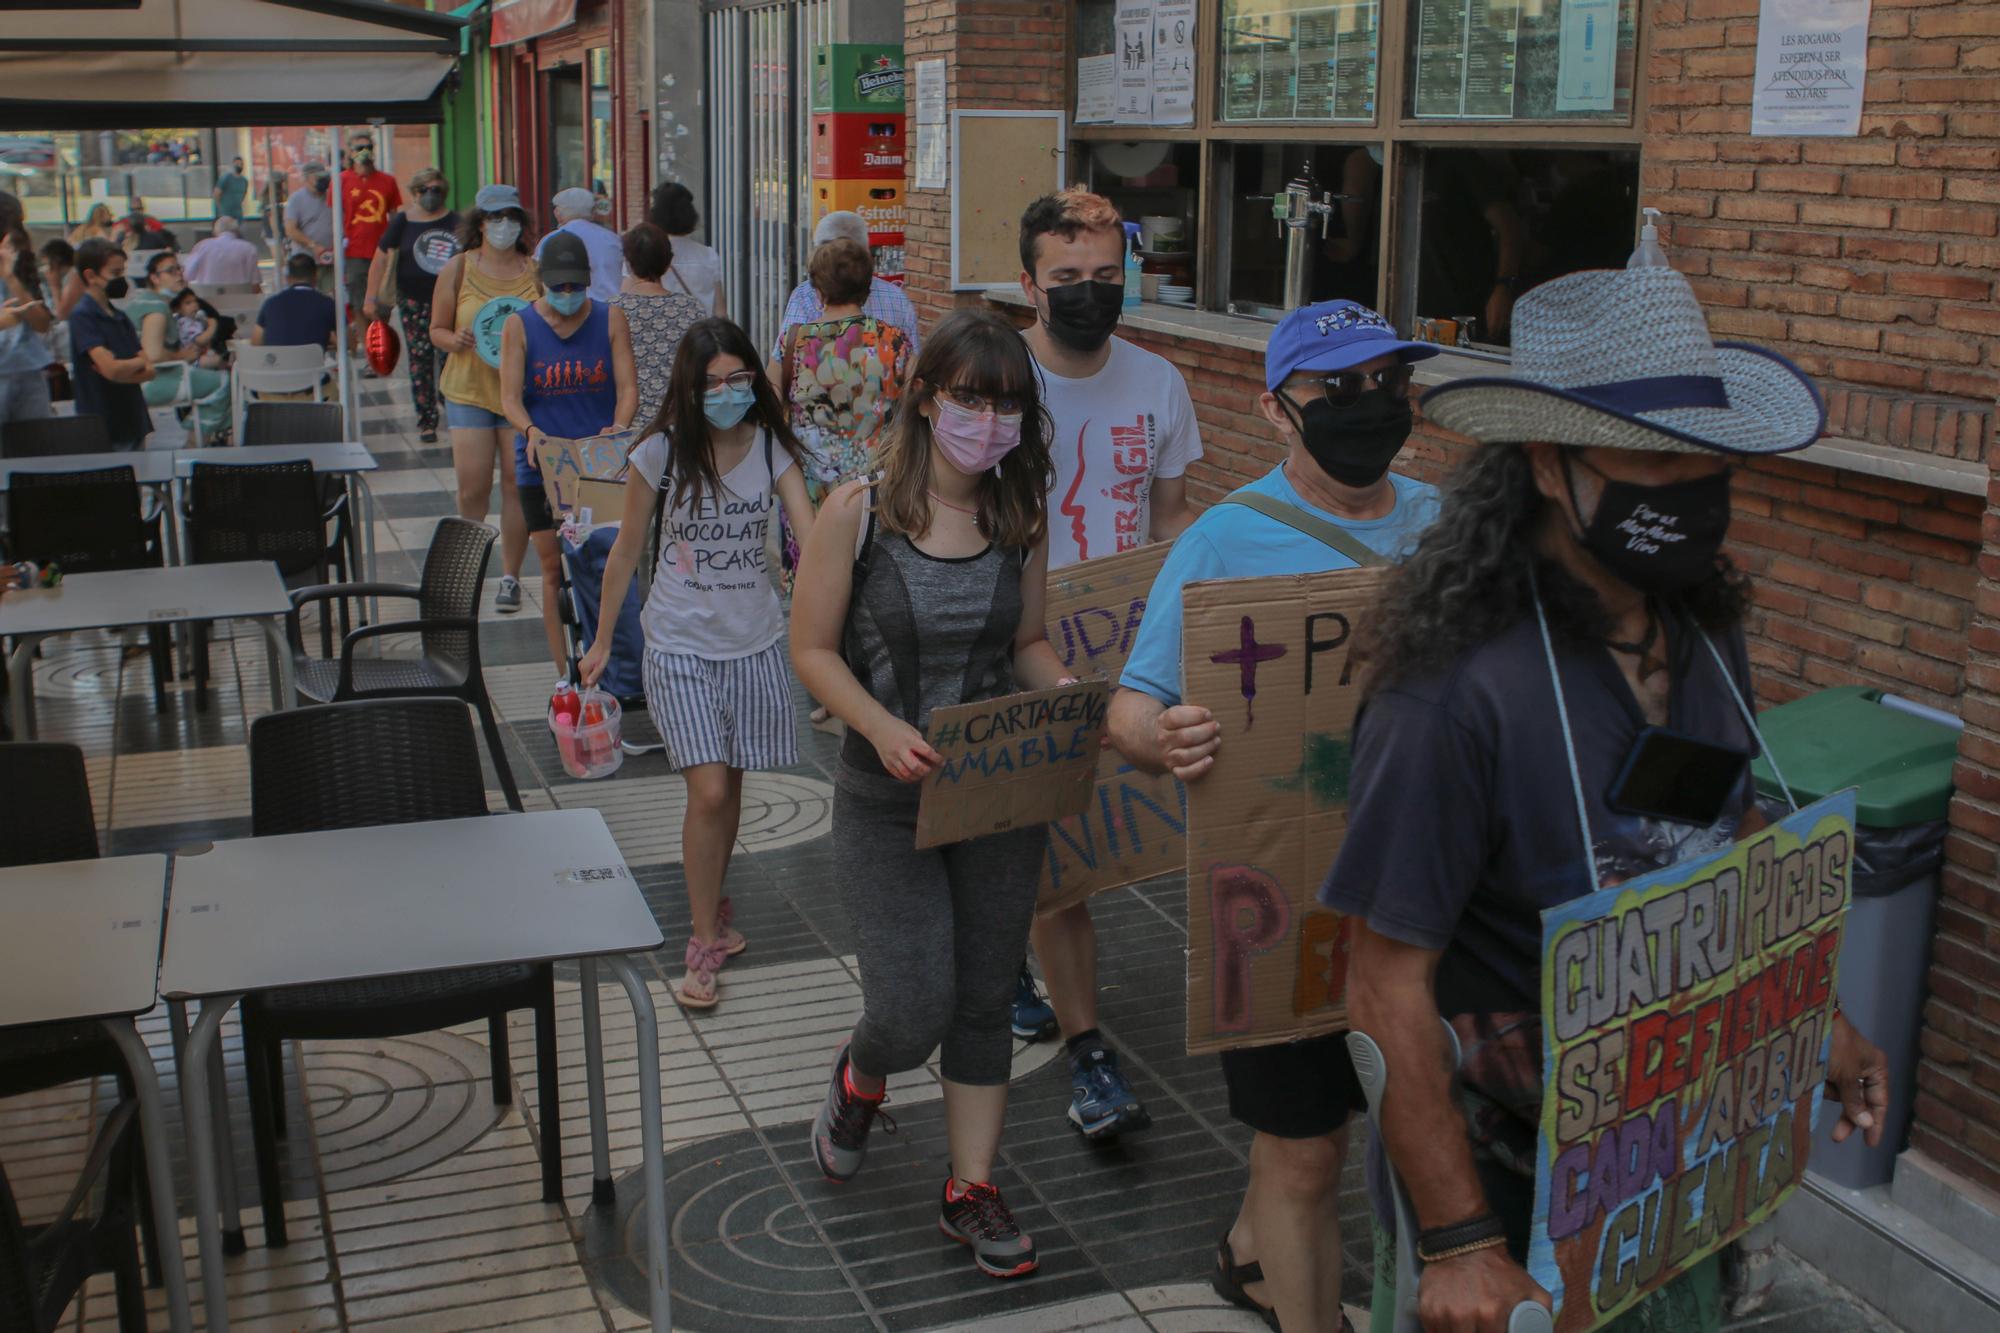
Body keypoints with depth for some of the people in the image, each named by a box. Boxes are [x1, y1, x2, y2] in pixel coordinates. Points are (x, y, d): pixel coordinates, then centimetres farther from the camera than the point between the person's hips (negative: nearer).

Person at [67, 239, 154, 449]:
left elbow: (150, 371, 7)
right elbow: (111, 368, -19)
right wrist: (140, 362, 1)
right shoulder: (82, 316, -8)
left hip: (134, 426, 7)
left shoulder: (122, 318, 14)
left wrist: (124, 369, -13)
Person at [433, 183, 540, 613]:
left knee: (518, 482, 0)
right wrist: (456, 341, -14)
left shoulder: (535, 271, 4)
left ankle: (510, 576, 11)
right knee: (472, 486, -5)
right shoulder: (459, 268, 4)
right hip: (469, 388, 0)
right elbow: (437, 330, 8)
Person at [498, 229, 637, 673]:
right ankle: (564, 673, 7)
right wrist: (531, 431, -25)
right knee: (554, 569, 1)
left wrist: (619, 427, -22)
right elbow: (510, 395, -4)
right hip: (542, 466, 0)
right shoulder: (520, 325, 2)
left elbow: (627, 386, -1)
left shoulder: (610, 319, 5)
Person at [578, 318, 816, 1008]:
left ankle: (715, 905, 35)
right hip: (681, 645, -2)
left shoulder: (771, 447, -4)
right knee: (709, 793, -10)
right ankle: (705, 944, 3)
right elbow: (627, 550, 2)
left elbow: (812, 536, -14)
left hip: (754, 641, 3)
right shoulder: (661, 453, -9)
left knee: (729, 787, 12)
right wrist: (602, 641, 7)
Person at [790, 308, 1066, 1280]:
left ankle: (970, 1190, 29)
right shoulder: (857, 513, -11)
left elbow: (1027, 642, 9)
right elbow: (813, 650, -7)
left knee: (984, 1003, 12)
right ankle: (859, 1080, 31)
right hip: (888, 800, -3)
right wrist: (883, 728, -23)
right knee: (914, 1010, -6)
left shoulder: (1021, 518, 0)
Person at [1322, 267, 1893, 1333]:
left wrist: (1815, 1017, 11)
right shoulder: (1460, 691, -28)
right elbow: (1388, 984, -25)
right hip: (1506, 1174, -7)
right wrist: (1461, 1246, -23)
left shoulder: (1707, 633, -4)